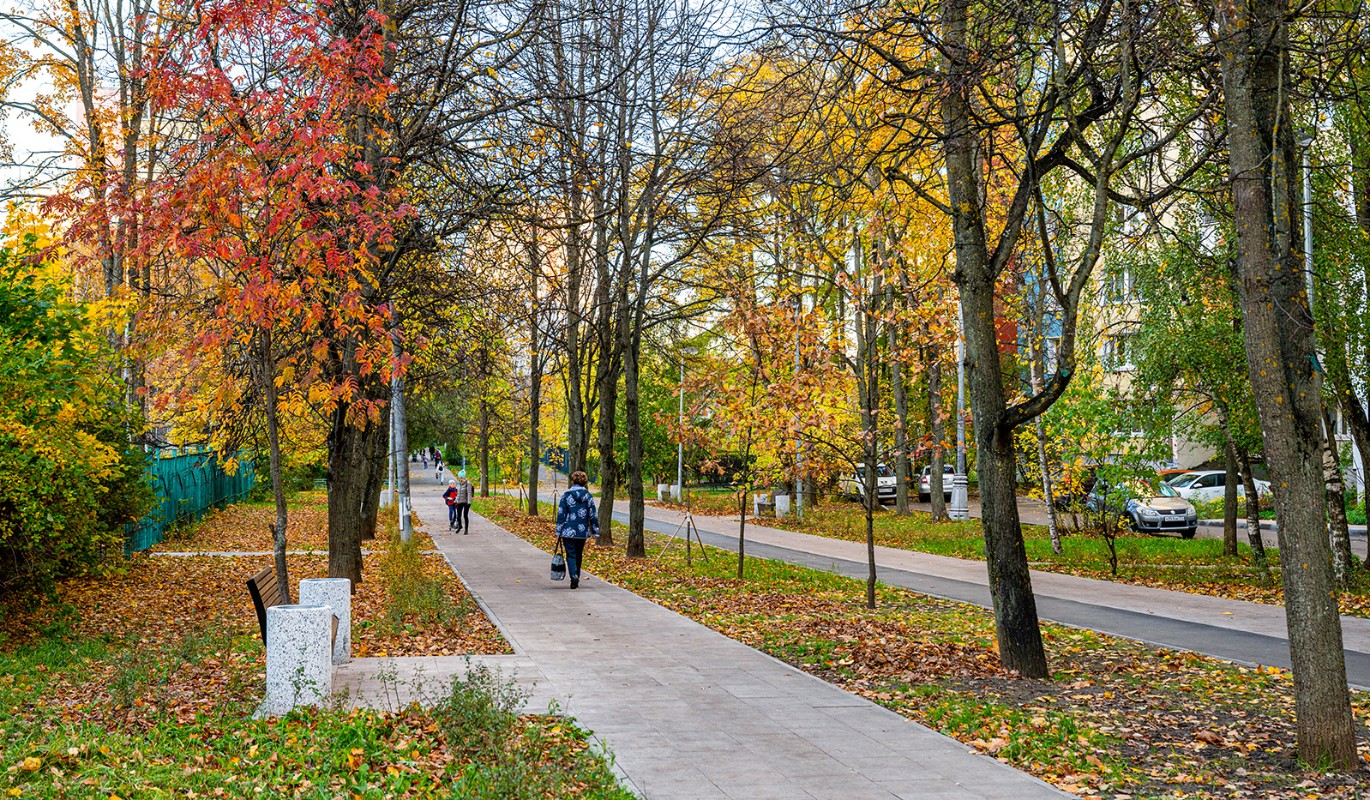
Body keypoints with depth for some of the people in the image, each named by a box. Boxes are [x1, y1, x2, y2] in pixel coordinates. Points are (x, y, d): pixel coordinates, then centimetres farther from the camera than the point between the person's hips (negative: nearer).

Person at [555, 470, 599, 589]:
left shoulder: (566, 495, -4)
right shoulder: (588, 496, 0)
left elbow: (561, 514, -4)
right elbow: (593, 515, 1)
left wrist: (558, 532, 0)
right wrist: (595, 532, 8)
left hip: (568, 531, -2)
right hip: (583, 532, 2)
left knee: (571, 555, -1)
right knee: (578, 555, 16)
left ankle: (574, 576, -22)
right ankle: (576, 578, 22)